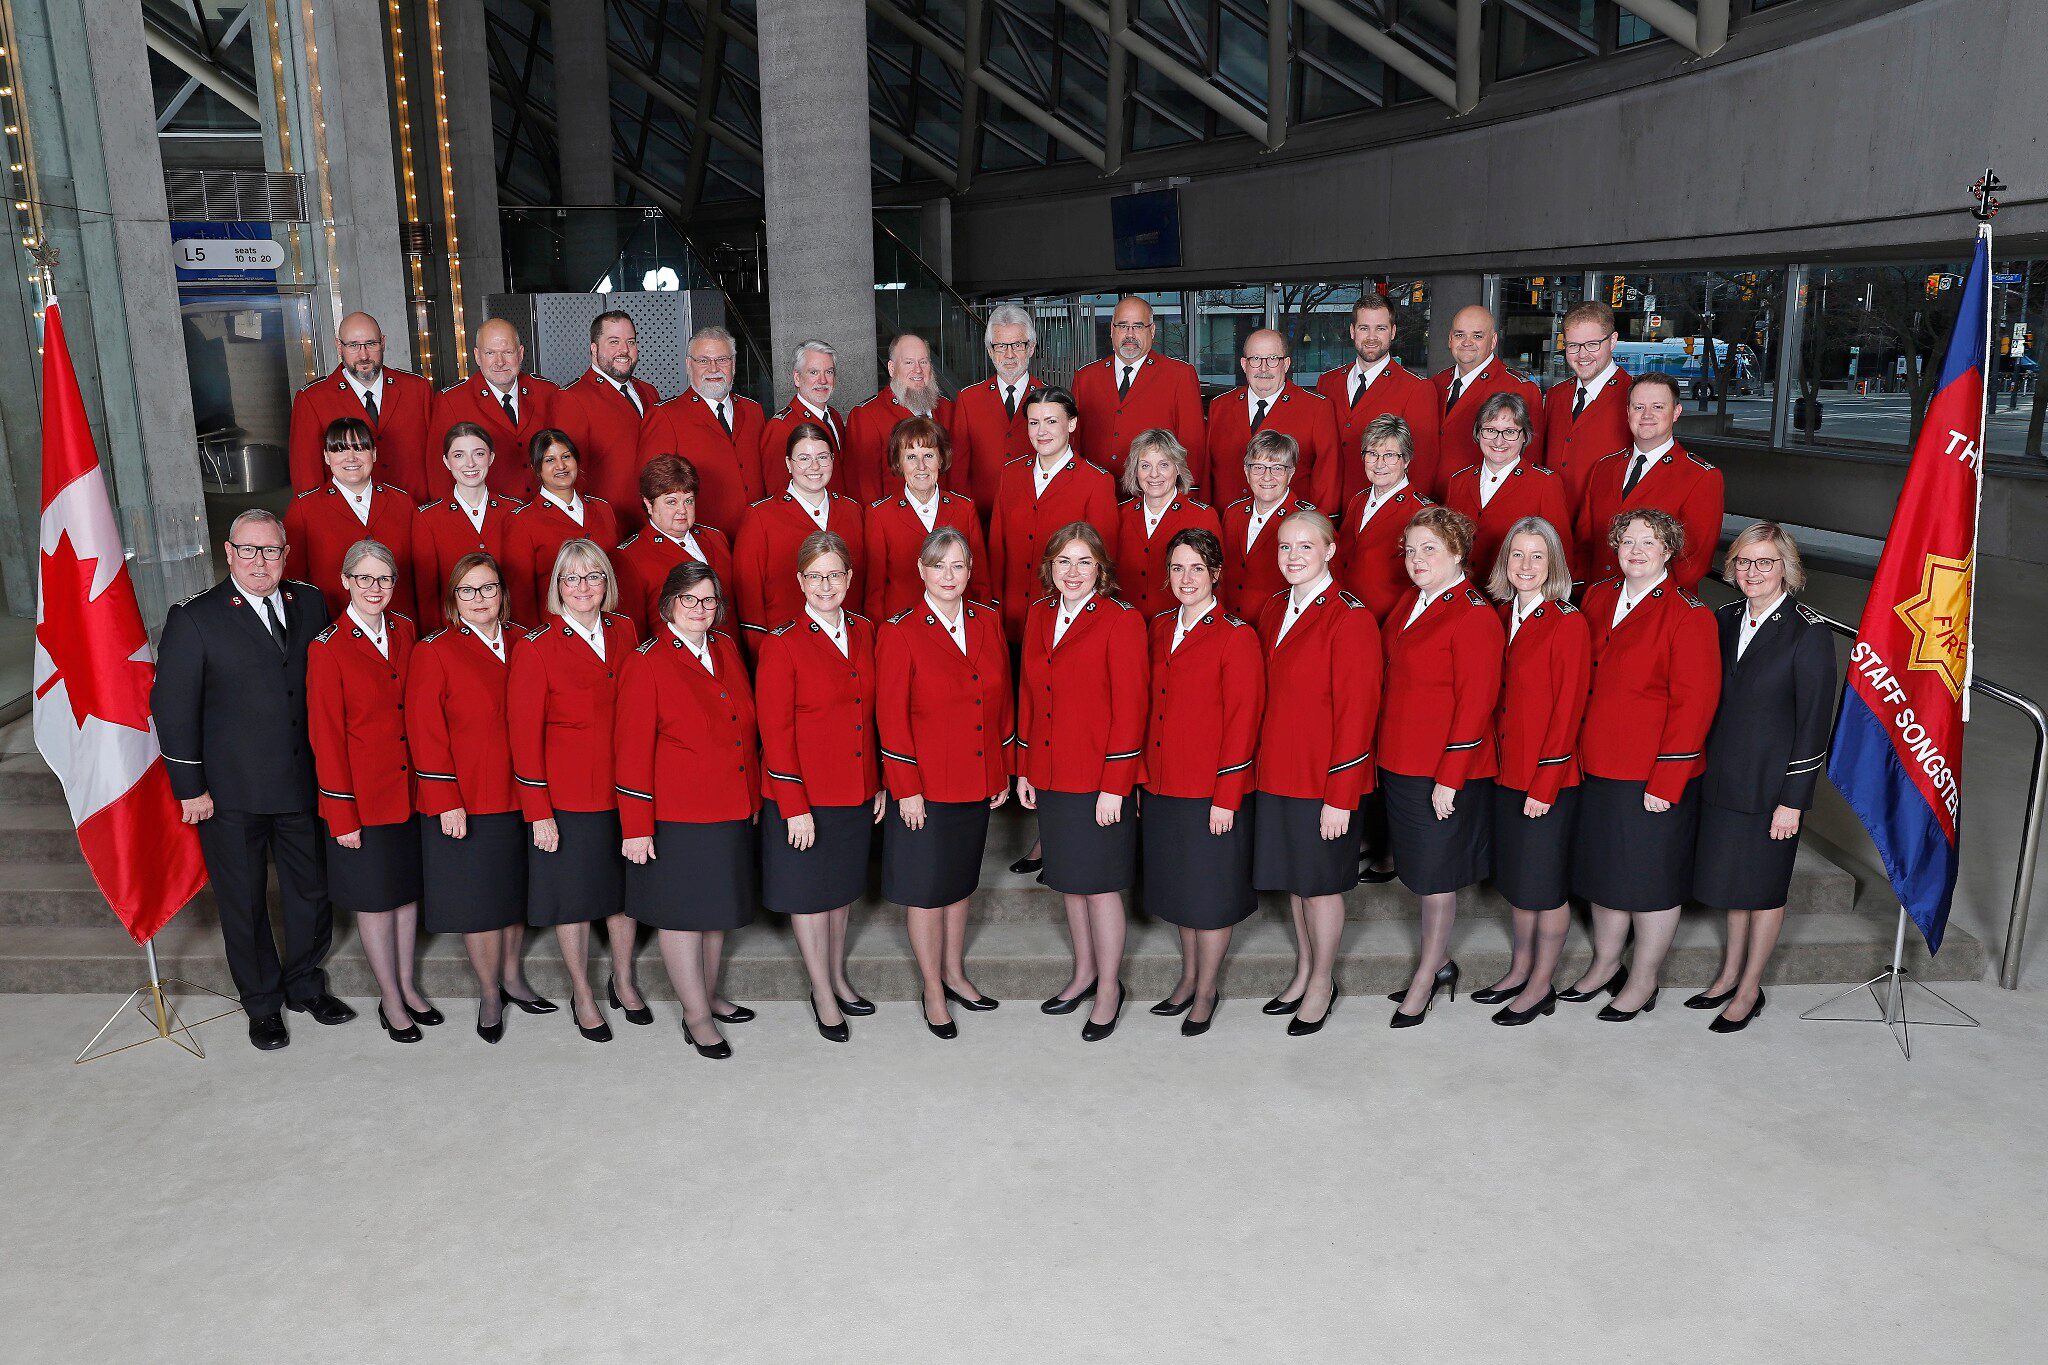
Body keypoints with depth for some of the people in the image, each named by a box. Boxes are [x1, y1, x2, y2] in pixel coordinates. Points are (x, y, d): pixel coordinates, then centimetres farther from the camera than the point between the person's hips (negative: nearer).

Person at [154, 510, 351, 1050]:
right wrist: (190, 788, -9)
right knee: (244, 903, 12)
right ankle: (262, 1003, 31)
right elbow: (173, 707, -8)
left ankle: (305, 985, 37)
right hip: (231, 793, -3)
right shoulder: (194, 618, -10)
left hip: (303, 782, 4)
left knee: (312, 891, 15)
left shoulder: (309, 602, 2)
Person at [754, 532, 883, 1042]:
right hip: (803, 793, -5)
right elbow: (776, 732, -13)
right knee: (809, 890, 8)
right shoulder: (782, 644, -13)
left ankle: (837, 976, 37)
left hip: (858, 789, 5)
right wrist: (795, 806, -16)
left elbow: (874, 711, 9)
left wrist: (881, 783, 8)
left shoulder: (864, 632, 3)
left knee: (843, 885, 19)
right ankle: (822, 994, 24)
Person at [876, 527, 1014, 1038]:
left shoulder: (986, 624, 3)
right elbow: (891, 718, -11)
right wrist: (906, 789, -13)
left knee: (960, 880, 19)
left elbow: (1002, 701, 8)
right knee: (927, 890, 7)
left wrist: (1004, 772, 8)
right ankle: (933, 992, 22)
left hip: (977, 783, 5)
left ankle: (954, 974, 36)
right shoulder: (899, 633, -11)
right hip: (926, 786, -5)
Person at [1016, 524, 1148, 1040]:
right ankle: (1084, 973, 34)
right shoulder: (1038, 616, 8)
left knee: (1100, 884, 3)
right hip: (1050, 776, 6)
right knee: (1069, 879, 16)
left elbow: (1129, 709, -13)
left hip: (1099, 780, -6)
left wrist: (1114, 786, -16)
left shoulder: (1120, 621, -11)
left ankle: (1109, 989, 19)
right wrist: (1024, 770, 11)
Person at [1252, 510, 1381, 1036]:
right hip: (1275, 773, 7)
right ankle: (1304, 972, 36)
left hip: (1322, 780, -6)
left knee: (1320, 883, 8)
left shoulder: (1349, 619, -15)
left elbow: (1356, 713, -17)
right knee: (1293, 878, 18)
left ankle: (1322, 984, 27)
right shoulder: (1273, 611, 7)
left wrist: (1340, 797, -18)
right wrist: (1260, 764, 8)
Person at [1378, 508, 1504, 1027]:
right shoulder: (1411, 603, 10)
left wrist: (1449, 778, -20)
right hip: (1400, 763, 8)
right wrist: (1388, 747, 12)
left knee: (1435, 872, 4)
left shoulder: (1474, 617, -16)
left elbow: (1475, 704, -18)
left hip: (1445, 770, -8)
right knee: (1420, 867, 18)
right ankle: (1439, 961, 34)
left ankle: (1426, 979, 19)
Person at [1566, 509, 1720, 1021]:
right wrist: (1578, 749, 8)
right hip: (1596, 767, 6)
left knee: (1652, 878, 7)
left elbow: (1693, 704, -15)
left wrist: (1666, 782, -18)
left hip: (1653, 776, -6)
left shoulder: (1688, 615, -12)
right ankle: (1605, 964, 36)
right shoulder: (1598, 598, 6)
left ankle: (1642, 982, 24)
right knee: (1603, 867, 18)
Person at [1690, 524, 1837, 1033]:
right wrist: (1703, 769, 6)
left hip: (1771, 785, -5)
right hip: (1722, 778, 6)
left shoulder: (1809, 632, -14)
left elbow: (1814, 723, -14)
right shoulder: (1726, 619, 4)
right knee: (1731, 877, 17)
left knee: (1763, 886, 9)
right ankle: (1731, 973, 33)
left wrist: (1793, 800, -14)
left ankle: (1750, 989, 23)